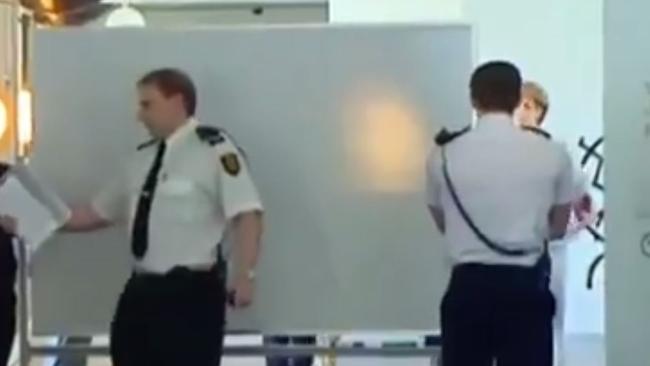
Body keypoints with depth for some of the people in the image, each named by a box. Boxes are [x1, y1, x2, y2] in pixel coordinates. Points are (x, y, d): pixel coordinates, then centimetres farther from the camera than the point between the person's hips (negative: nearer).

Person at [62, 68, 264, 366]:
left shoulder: (213, 148, -10)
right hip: (142, 290, 8)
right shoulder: (143, 158, 14)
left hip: (192, 292, -8)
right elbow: (97, 213, 22)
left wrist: (245, 277, -25)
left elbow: (247, 215, -17)